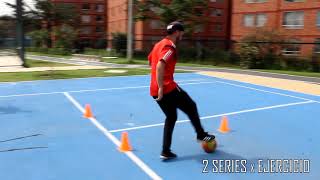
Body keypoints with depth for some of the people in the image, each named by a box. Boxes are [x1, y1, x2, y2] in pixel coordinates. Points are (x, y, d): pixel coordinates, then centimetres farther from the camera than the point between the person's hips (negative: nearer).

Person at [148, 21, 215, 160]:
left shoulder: (159, 44, 16)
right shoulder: (170, 47, -13)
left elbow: (150, 60, 28)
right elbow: (160, 66, -26)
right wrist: (161, 87, -25)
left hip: (155, 90, 9)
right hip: (167, 88, -9)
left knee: (171, 117, 17)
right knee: (191, 107, 12)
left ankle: (166, 152, 15)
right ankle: (201, 135, 29)